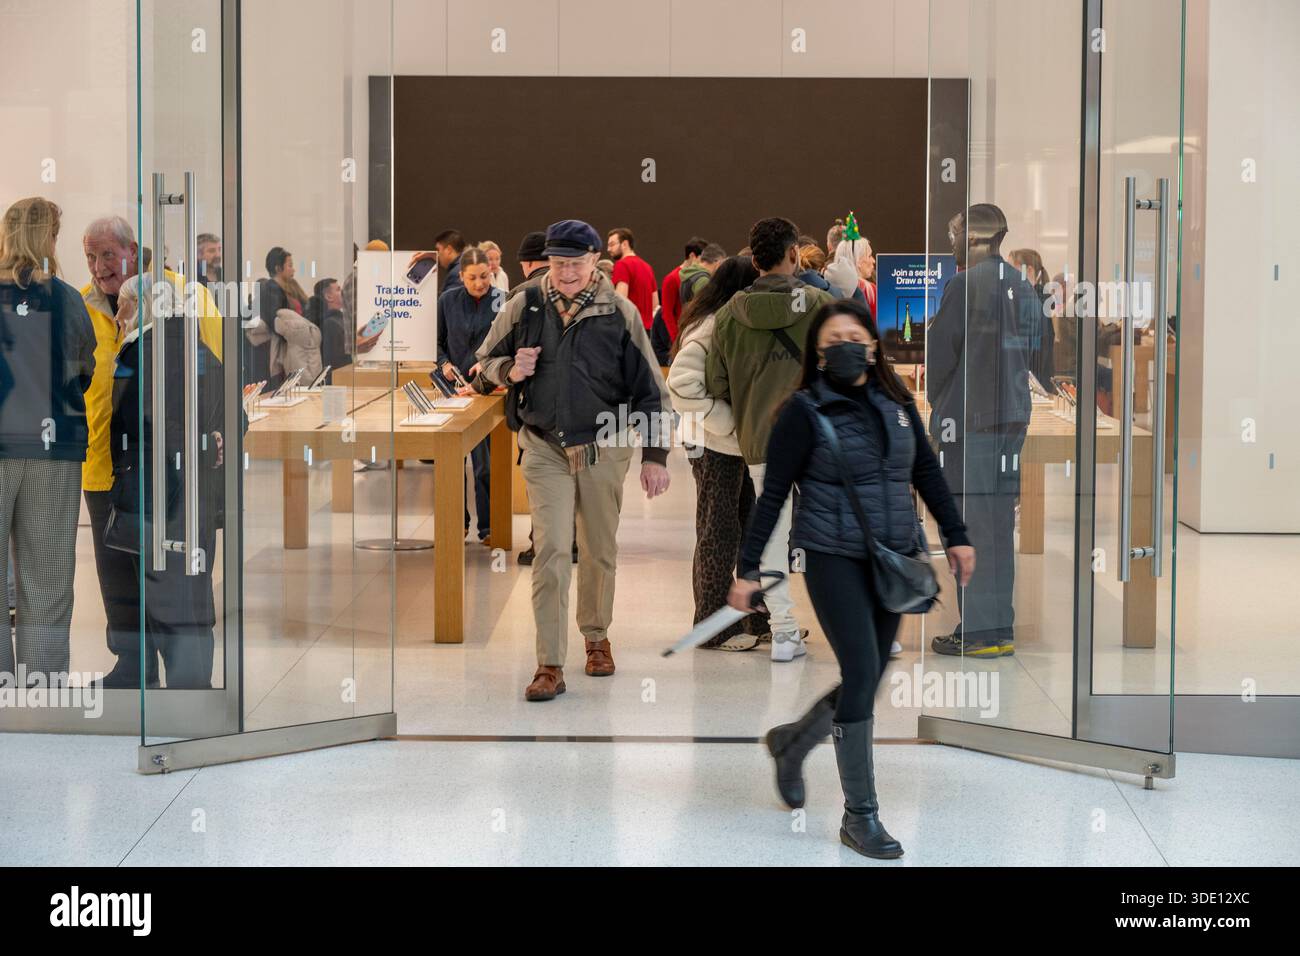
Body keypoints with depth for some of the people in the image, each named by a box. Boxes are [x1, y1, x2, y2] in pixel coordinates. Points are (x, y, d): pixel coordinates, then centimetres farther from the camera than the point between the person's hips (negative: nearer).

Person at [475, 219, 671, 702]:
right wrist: (511, 370, -12)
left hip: (604, 449, 0)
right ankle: (549, 666, -9)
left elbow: (648, 387, 1)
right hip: (545, 449, 0)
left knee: (600, 551, 12)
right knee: (551, 551, -10)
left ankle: (596, 636, 35)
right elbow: (485, 362, 12)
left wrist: (655, 455, -3)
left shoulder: (620, 313, -3)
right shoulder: (525, 306, -1)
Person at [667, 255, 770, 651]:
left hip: (743, 443, 9)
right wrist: (730, 422, -23)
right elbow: (682, 385, -27)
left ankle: (761, 618, 22)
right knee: (718, 534, 0)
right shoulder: (708, 328, -17)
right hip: (715, 445, -9)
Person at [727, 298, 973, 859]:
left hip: (893, 560, 6)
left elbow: (927, 471, 16)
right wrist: (748, 569, -7)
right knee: (862, 674, -12)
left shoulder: (896, 402, 7)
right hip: (835, 559, -6)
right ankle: (859, 816, -2)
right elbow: (773, 493, -6)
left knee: (869, 677, 10)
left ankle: (791, 742, 38)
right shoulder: (806, 411, -7)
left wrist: (955, 536, 13)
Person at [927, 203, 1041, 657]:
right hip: (1013, 416, 7)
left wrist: (936, 400, 8)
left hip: (969, 418, -7)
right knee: (999, 525, 10)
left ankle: (978, 632, -4)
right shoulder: (1024, 288, 12)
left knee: (971, 524, -4)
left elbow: (939, 354, -9)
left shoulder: (965, 285, -12)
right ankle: (1000, 628, 13)